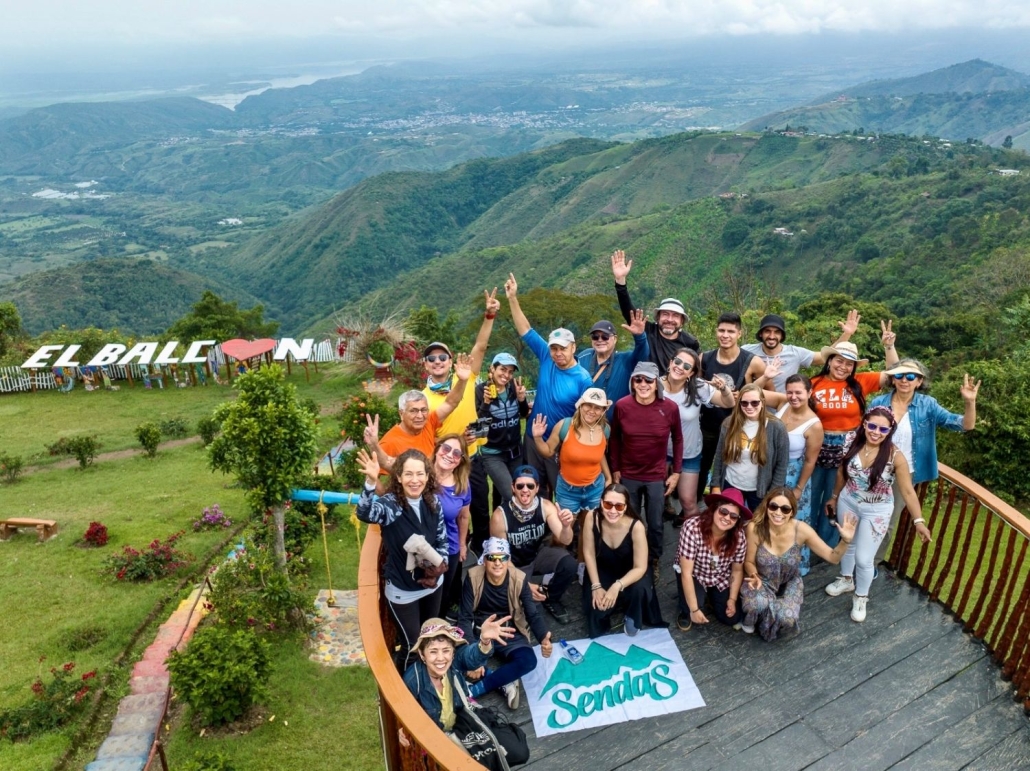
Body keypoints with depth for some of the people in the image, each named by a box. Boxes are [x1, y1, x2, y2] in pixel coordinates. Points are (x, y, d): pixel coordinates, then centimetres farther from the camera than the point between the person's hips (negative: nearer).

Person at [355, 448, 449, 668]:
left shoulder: (433, 501, -9)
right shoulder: (390, 504, -24)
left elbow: (442, 539, 3)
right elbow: (365, 513, -47)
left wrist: (440, 566, -11)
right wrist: (371, 482, -63)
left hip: (432, 583, 5)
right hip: (403, 590, -5)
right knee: (412, 645, 11)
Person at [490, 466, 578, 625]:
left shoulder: (546, 507, -19)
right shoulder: (500, 515, -26)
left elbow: (565, 540, -24)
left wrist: (566, 526, -48)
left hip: (539, 554, 2)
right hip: (515, 565, -2)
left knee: (570, 564, -25)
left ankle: (550, 598, 6)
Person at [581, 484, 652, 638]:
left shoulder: (636, 527, -30)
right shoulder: (592, 518, -25)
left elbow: (640, 567, -24)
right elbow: (589, 553, -12)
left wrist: (617, 586, -39)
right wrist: (596, 586, -18)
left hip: (629, 573, -1)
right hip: (603, 572, 1)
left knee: (639, 589, -32)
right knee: (595, 604, -24)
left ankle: (632, 619, 4)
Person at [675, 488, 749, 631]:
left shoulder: (739, 537, -24)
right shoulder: (692, 527, -36)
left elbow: (737, 571, -4)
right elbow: (686, 573, -31)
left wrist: (732, 599, -6)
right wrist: (694, 609, -30)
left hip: (721, 579, 4)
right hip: (694, 575, -4)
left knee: (732, 618, -4)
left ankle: (711, 596, 28)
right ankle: (685, 611, 10)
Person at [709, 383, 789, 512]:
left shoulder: (776, 427, -12)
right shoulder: (729, 423, -6)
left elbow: (782, 464, -8)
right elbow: (719, 456, 1)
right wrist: (716, 485, 0)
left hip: (759, 490, -2)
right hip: (730, 486, 2)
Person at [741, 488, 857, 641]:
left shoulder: (801, 529, -24)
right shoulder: (755, 528, -27)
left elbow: (833, 557, -16)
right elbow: (749, 561, -12)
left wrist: (845, 540, -34)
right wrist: (754, 576, -33)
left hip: (789, 582, 1)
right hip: (761, 580, -1)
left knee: (787, 618, -27)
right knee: (757, 604, -34)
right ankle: (751, 618, 6)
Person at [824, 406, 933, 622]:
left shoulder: (895, 456, -24)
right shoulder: (854, 445, -14)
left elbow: (908, 491, -19)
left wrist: (919, 520, -24)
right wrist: (834, 497, 14)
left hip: (876, 511, -3)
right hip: (848, 503, 4)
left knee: (863, 558, 2)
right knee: (847, 544, 24)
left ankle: (861, 597, 30)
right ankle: (846, 579, 52)